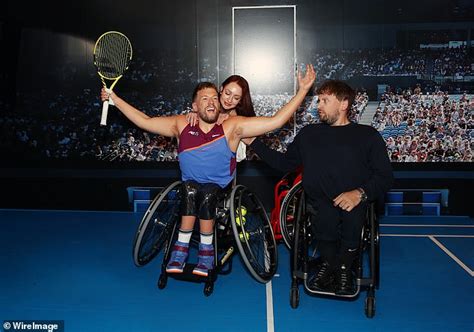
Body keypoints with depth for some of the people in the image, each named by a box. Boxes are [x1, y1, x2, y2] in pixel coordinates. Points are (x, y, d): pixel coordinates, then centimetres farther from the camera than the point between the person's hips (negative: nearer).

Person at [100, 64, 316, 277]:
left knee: (207, 194, -32)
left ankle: (206, 250, -14)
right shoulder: (181, 124, -1)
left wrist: (302, 90, -19)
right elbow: (144, 121, 4)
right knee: (190, 190, -31)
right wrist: (114, 98, 1)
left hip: (219, 187, -1)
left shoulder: (233, 127, -8)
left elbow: (276, 120, -14)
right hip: (190, 183, 2)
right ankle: (181, 248, -17)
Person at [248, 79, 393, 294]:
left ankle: (342, 266, -4)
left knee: (351, 215, -33)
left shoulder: (367, 135, 9)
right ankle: (330, 263, -2)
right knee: (326, 216, -32)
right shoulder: (309, 134, 19)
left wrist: (360, 193, -16)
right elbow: (284, 163, 19)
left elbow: (385, 176, 3)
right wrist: (254, 142, 13)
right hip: (319, 202, 1)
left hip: (353, 202, -1)